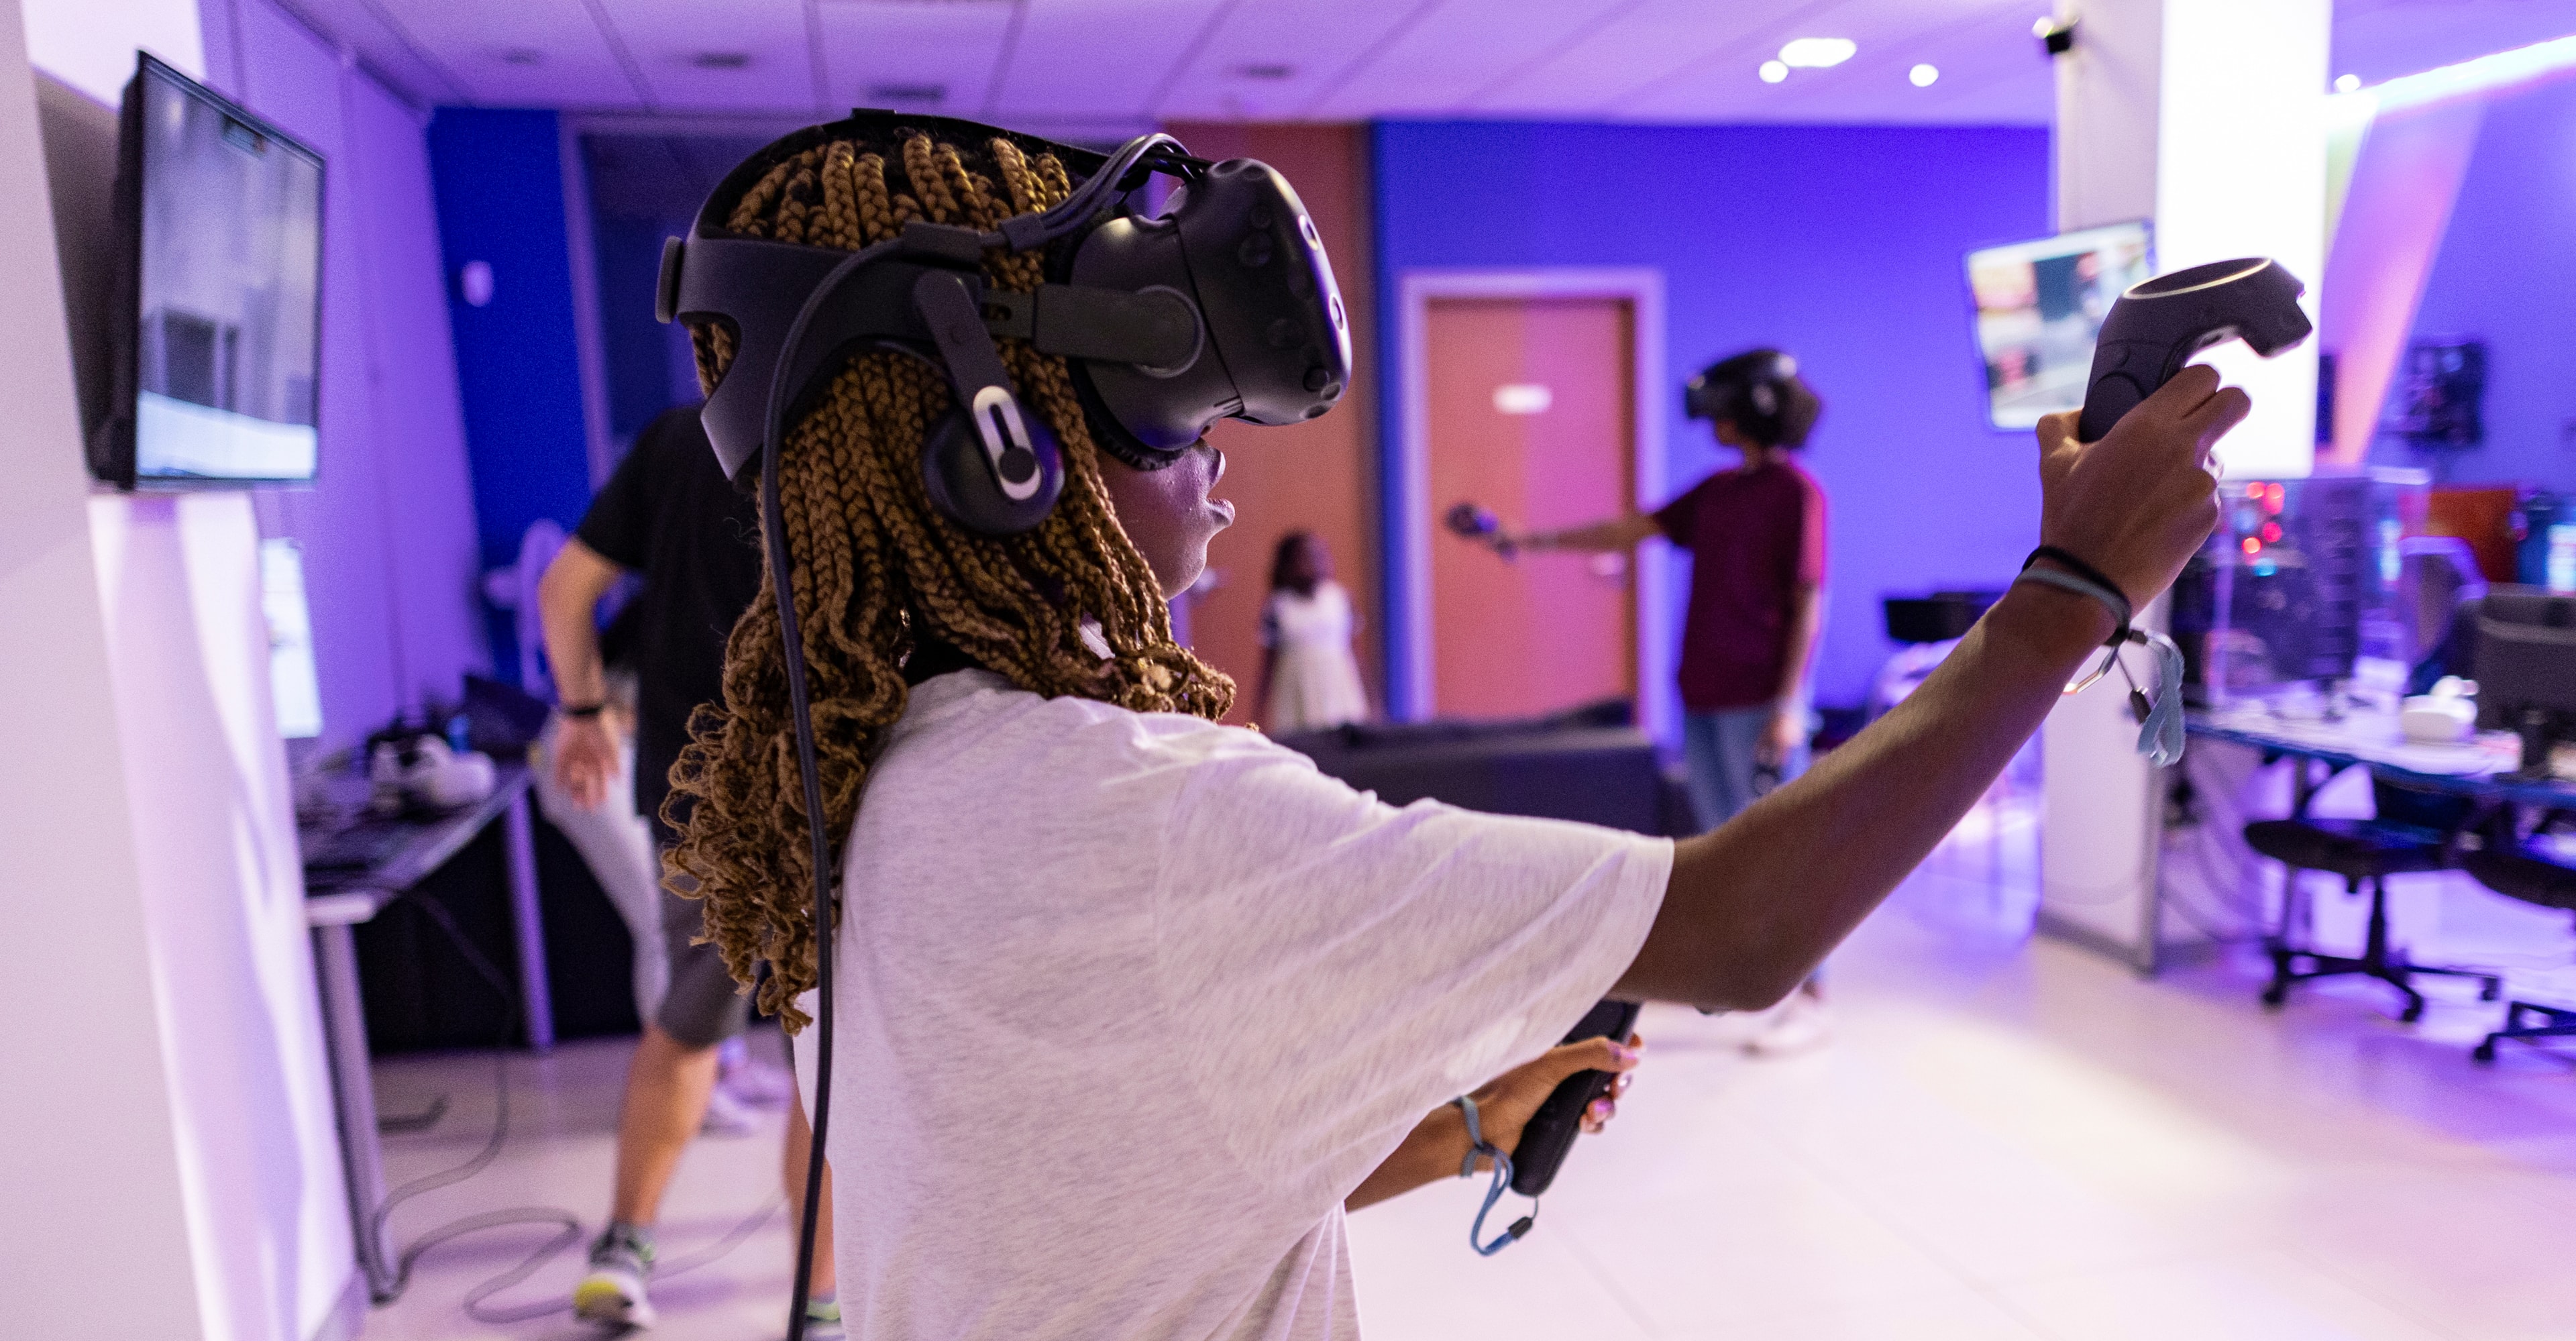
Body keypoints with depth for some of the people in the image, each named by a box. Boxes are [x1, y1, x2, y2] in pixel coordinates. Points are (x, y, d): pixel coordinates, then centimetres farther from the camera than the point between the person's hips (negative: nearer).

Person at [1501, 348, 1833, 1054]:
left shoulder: (1798, 492, -7)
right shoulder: (1717, 491, 15)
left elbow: (1808, 601, -12)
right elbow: (1629, 531, 19)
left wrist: (1788, 703, -17)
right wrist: (1531, 540, 18)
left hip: (1760, 699, -8)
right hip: (1705, 695, 8)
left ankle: (1809, 998, 3)